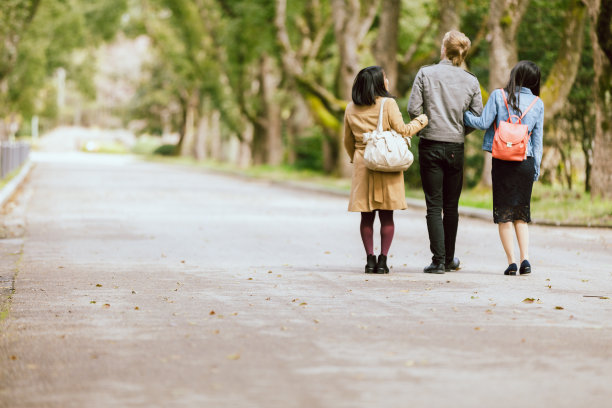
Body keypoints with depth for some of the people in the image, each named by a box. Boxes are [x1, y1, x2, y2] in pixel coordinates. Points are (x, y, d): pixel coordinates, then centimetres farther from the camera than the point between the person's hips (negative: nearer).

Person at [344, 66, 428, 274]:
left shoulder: (351, 109, 6)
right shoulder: (388, 104, -7)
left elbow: (348, 141, 13)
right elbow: (402, 130, -5)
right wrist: (421, 121, 11)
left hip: (362, 164, 3)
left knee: (367, 216, 8)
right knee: (386, 216, 3)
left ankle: (370, 259, 6)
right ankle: (383, 260, 1)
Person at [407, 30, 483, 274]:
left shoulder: (425, 74, -4)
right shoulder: (471, 81, 2)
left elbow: (413, 109, -9)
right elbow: (477, 117, 1)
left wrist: (426, 126, 9)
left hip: (430, 145, -2)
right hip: (456, 148, 2)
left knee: (434, 205, 0)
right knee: (451, 206, 13)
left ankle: (438, 260, -7)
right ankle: (449, 259, 23)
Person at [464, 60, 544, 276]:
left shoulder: (499, 96, -3)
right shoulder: (537, 103, 4)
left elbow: (483, 123, -5)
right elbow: (537, 138, 7)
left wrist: (463, 114, 11)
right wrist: (536, 169, 12)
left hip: (502, 161, -2)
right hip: (526, 162, 2)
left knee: (504, 214, 4)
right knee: (521, 214, 13)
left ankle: (511, 262, 0)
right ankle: (525, 258, 0)